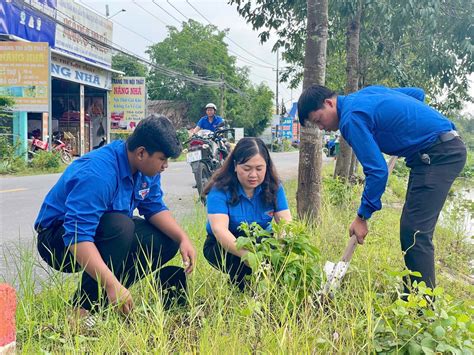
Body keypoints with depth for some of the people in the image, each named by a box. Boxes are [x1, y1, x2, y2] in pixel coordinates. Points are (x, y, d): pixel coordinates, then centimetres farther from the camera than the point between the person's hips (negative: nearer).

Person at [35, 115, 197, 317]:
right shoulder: (98, 173, -33)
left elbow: (155, 207, -1)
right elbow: (77, 235, -39)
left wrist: (183, 238, -18)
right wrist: (113, 285, -45)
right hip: (61, 239, -8)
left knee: (167, 242, -5)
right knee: (120, 226, -36)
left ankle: (112, 296, -2)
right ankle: (83, 307, -23)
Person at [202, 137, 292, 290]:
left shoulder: (273, 186, -9)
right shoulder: (220, 190, -22)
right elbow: (219, 229, -34)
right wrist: (248, 256, -51)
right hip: (222, 246, -3)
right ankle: (239, 286, -5)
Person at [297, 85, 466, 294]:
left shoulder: (352, 119, -15)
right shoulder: (366, 93, 13)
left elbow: (377, 171, -19)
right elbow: (418, 93, 23)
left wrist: (362, 217, -12)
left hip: (439, 155, -10)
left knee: (415, 232, -13)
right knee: (411, 229, 11)